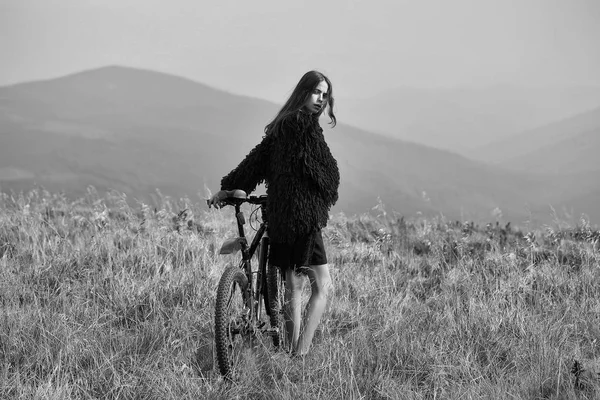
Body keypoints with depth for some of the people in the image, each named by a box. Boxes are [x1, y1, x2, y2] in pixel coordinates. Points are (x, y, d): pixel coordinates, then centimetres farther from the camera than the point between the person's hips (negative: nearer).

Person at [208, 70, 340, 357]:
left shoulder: (280, 125, 15)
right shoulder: (305, 123, -11)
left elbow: (257, 159, 14)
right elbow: (323, 170, -11)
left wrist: (227, 189, 17)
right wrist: (328, 195, 8)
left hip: (278, 216, 9)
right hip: (303, 215, -9)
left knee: (292, 287, 14)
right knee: (321, 286, -6)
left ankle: (293, 353, 18)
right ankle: (302, 352, -12)